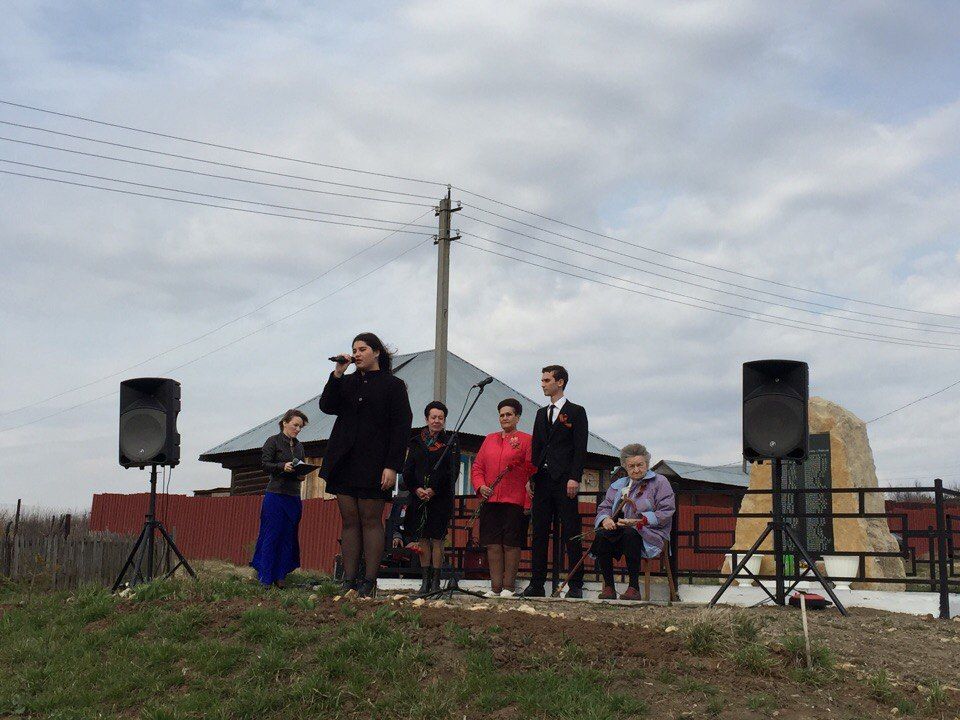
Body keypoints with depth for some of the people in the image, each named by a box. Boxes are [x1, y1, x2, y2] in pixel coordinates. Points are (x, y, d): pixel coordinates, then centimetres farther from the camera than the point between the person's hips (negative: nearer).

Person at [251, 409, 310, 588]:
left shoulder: (299, 446, 17)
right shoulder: (273, 441, 0)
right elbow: (264, 464, -7)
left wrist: (302, 475, -2)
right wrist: (283, 466, -22)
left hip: (294, 497, 6)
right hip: (276, 494, -6)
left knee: (288, 537, 4)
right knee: (272, 535, -6)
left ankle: (279, 576, 8)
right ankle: (265, 577, -2)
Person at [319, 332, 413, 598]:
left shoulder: (393, 385, 2)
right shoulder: (348, 382, 17)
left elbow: (401, 427, -4)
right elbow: (327, 406, 3)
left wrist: (392, 466, -13)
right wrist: (337, 374, -5)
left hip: (373, 464, -5)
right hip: (344, 463, 5)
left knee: (371, 521, -5)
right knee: (350, 521, 3)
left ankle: (369, 583, -6)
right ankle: (349, 581, 2)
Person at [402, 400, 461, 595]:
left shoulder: (451, 442, 2)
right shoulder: (416, 442, 11)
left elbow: (452, 471, -5)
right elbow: (408, 470, 8)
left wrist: (434, 490, -13)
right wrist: (416, 488, -8)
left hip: (441, 497, -3)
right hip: (418, 497, 3)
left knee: (437, 539, -3)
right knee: (423, 539, 4)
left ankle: (436, 581, 1)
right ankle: (426, 579, 9)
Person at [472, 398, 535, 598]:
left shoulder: (526, 440, 4)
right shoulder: (489, 439, 17)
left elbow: (532, 471, -2)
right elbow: (477, 467, 15)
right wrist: (480, 486, -1)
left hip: (514, 501, -4)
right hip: (490, 501, 4)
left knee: (511, 544, -2)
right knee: (493, 544, 3)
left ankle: (508, 587, 3)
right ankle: (495, 586, 7)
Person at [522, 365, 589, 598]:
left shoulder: (576, 412, 2)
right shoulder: (542, 413, 20)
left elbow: (580, 448, -5)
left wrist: (574, 478, -15)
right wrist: (531, 478, 9)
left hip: (564, 480, -6)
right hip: (542, 480, 6)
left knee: (570, 534, -4)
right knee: (539, 533, 4)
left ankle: (576, 585, -1)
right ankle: (536, 584, 7)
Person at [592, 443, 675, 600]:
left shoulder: (659, 482, 10)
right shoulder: (617, 485, 25)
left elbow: (666, 513, -2)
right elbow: (604, 508, 19)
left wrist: (640, 520, -14)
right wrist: (605, 519, -7)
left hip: (649, 535, -4)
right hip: (618, 531, 4)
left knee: (630, 533, -38)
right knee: (601, 535, -29)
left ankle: (634, 587, -33)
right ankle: (608, 587, -22)